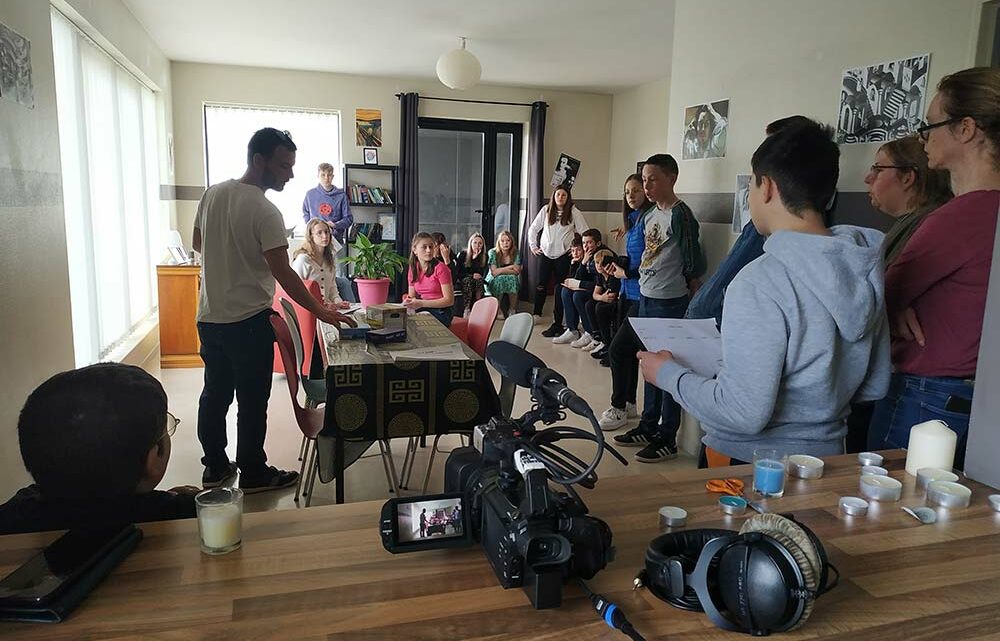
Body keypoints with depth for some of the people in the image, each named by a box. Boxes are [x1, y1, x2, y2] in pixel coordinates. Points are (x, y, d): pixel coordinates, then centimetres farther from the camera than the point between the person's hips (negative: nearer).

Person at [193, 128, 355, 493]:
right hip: (248, 322, -8)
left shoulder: (213, 194, 4)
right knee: (252, 402, 5)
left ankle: (215, 467, 29)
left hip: (209, 317, 8)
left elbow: (197, 244, 17)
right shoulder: (264, 211, -19)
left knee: (215, 394, 17)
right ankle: (253, 474, 17)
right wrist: (321, 312, -17)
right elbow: (283, 274, -22)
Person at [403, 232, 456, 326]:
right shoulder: (412, 269, 8)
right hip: (421, 311, 5)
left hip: (440, 313, -5)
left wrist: (421, 303, -19)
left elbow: (449, 300, -13)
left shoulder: (440, 268, -10)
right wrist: (409, 301, -10)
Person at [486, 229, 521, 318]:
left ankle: (512, 310, -21)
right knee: (500, 280, -33)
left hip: (511, 282, 2)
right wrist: (510, 267, -18)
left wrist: (501, 270, -19)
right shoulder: (493, 253, -8)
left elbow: (517, 272, -11)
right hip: (494, 282, -2)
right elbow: (494, 272, -19)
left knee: (513, 279, -30)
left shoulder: (516, 253, -2)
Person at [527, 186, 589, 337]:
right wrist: (533, 246, 10)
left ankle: (557, 323, 3)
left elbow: (585, 232, 4)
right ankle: (536, 314, 15)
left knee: (560, 288, 0)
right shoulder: (546, 210, 5)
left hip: (563, 255, -2)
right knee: (541, 285, -4)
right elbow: (533, 229, 14)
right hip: (545, 253, 2)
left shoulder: (573, 212, 0)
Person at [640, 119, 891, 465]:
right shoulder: (864, 266, -3)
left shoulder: (761, 282, -26)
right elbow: (875, 387, 5)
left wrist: (668, 374, -13)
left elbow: (743, 414, -27)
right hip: (826, 456, 7)